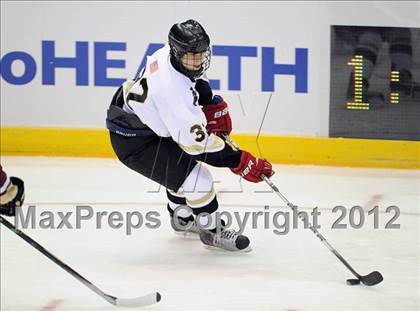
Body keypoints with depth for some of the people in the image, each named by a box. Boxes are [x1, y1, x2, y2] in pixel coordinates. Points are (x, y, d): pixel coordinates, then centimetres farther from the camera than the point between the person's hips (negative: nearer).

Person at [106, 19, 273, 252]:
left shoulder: (172, 53, -12)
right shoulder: (172, 89, -37)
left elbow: (195, 76, 15)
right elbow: (197, 142, -33)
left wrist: (213, 105, 6)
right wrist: (239, 163, -29)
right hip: (134, 142, -10)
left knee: (183, 163, 29)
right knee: (197, 178, -14)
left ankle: (182, 218, 50)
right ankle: (212, 232, 7)